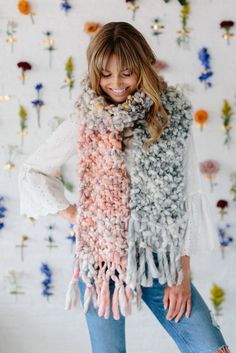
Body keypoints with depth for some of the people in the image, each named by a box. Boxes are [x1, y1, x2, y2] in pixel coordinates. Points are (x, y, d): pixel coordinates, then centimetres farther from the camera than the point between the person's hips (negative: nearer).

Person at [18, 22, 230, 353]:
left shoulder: (173, 117, 1)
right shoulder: (84, 122, 0)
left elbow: (189, 195, 2)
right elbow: (32, 171, 9)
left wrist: (183, 271, -1)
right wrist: (75, 216, 0)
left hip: (161, 259, 1)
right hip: (102, 259, 0)